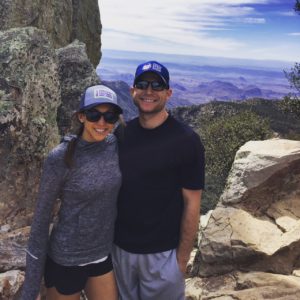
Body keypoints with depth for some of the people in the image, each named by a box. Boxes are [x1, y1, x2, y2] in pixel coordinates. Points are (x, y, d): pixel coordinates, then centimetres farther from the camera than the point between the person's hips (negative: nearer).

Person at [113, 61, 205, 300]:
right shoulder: (121, 133, -1)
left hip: (163, 253, -4)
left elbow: (192, 204, -12)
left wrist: (182, 258, -11)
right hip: (120, 247, 4)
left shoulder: (186, 141, -14)